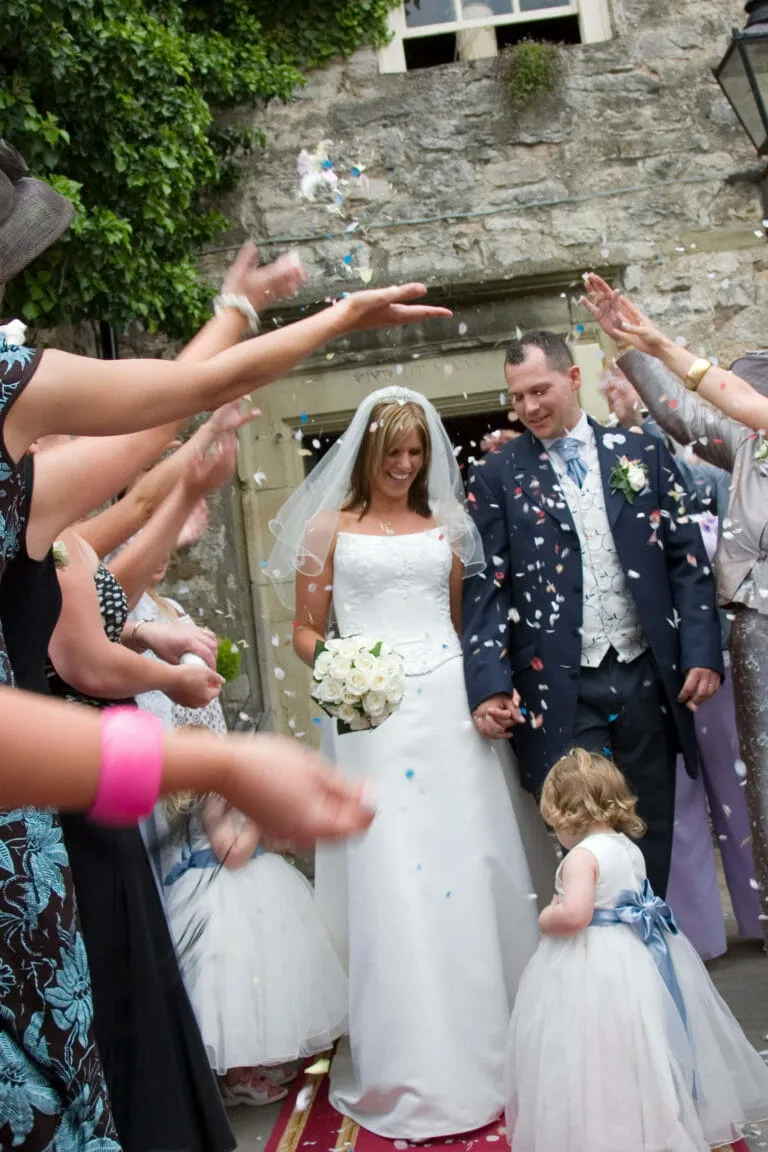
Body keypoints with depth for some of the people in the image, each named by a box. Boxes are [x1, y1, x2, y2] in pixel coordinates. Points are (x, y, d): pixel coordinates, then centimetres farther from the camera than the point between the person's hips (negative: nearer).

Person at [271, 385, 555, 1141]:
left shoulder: (445, 527, 15)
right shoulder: (329, 527, 7)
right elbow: (306, 632, 5)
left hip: (450, 709, 3)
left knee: (470, 869, 5)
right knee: (390, 881, -2)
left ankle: (486, 1043, 22)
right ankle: (411, 1070, 9)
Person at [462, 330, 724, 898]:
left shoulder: (644, 454, 9)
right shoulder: (497, 477, 3)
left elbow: (687, 559, 7)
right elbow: (485, 586, -1)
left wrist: (702, 652, -3)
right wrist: (490, 684, -12)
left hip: (647, 677, 2)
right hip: (558, 689, -2)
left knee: (651, 833, 11)